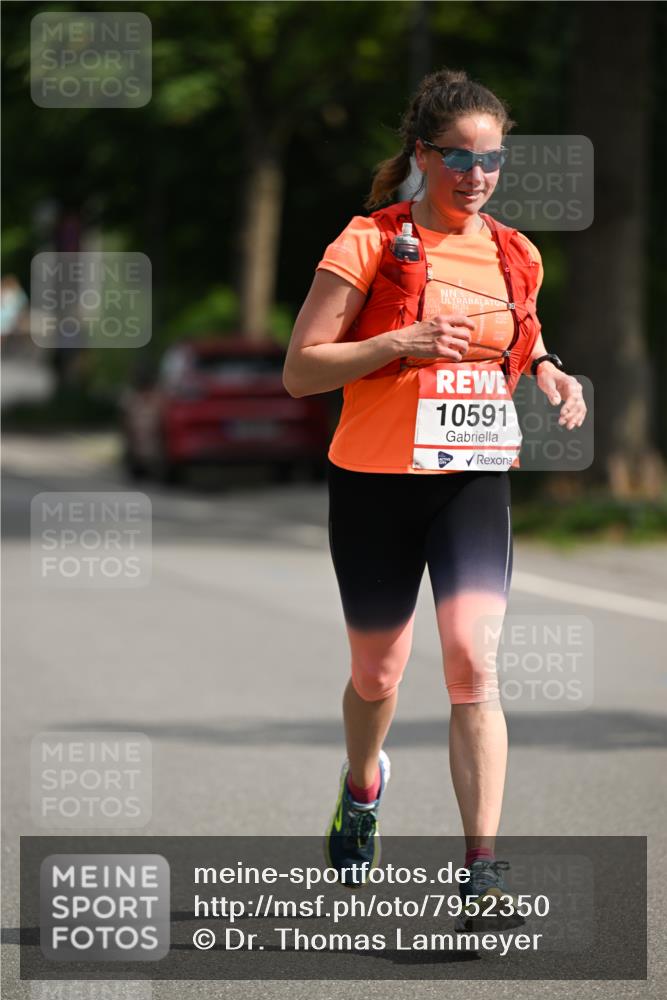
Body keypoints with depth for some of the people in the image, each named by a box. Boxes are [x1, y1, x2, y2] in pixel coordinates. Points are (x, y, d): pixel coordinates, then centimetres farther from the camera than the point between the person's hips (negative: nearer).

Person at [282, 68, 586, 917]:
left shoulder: (515, 257, 7)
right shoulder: (368, 245, -7)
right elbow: (300, 370, -9)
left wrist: (547, 370, 6)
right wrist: (400, 343, -21)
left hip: (475, 479, 2)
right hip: (376, 480, -2)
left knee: (471, 662, -16)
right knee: (377, 673, 13)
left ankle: (482, 861, -19)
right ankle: (362, 783, 47)